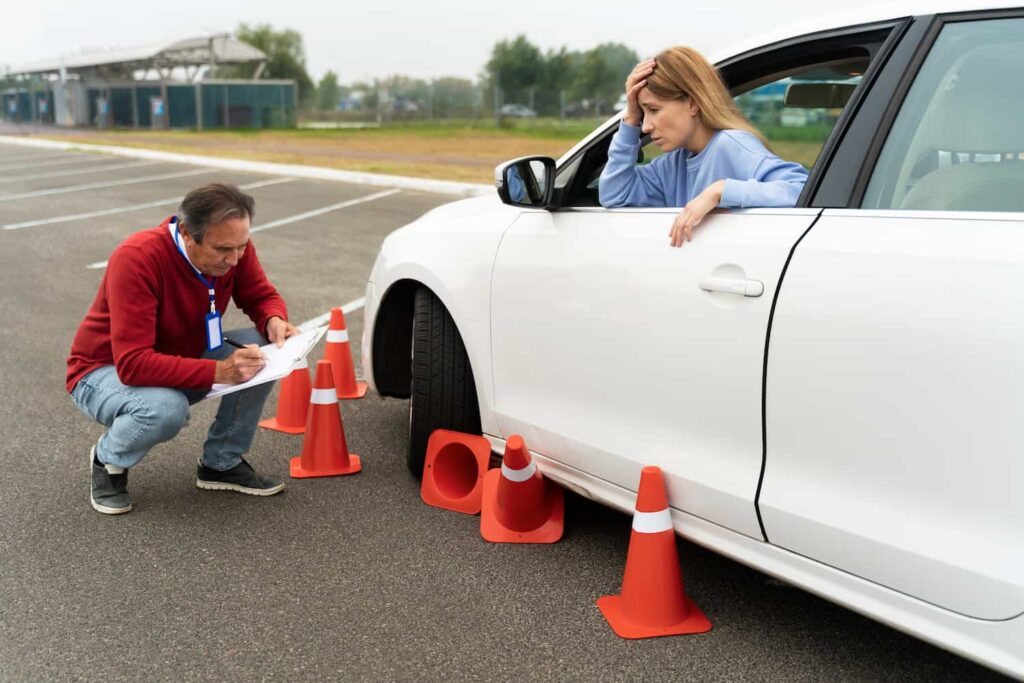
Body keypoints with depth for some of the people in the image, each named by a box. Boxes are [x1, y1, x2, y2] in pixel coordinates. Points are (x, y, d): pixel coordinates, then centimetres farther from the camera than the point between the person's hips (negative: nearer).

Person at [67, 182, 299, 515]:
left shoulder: (233, 246, -16)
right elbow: (132, 364, -37)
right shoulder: (137, 259, -34)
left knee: (262, 349, -18)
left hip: (184, 360, 6)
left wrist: (274, 321, -24)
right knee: (167, 409, -38)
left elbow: (261, 295, 1)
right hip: (106, 372, -6)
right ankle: (108, 460, -2)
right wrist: (218, 372, -45)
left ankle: (221, 463, 0)